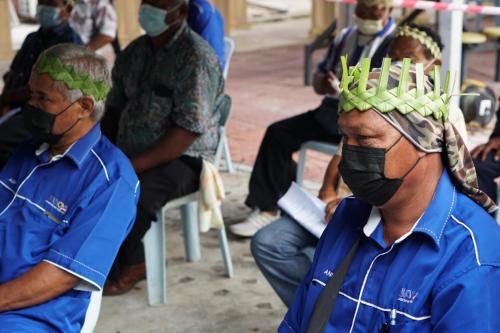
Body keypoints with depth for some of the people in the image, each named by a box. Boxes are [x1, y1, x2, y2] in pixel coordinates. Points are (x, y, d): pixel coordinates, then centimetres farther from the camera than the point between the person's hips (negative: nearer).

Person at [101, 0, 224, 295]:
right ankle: (131, 262, -3)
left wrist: (133, 167, -25)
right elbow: (115, 107, 17)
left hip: (184, 160, -7)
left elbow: (188, 130, -21)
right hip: (132, 153, 7)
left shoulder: (196, 58, -14)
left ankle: (128, 265, -2)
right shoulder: (134, 52, 10)